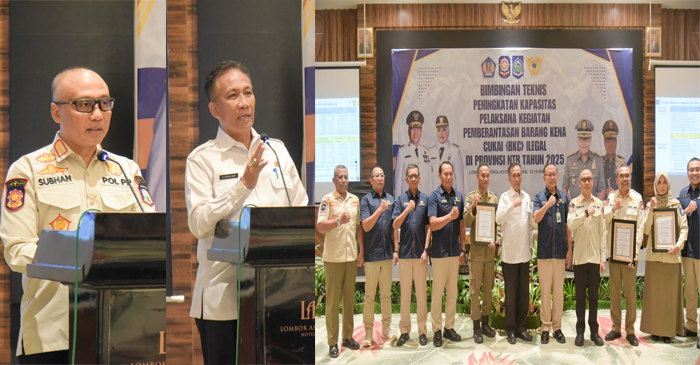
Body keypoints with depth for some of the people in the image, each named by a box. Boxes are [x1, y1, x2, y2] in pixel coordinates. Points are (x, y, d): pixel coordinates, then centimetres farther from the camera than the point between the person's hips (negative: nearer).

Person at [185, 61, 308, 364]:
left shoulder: (277, 150, 13)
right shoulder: (202, 159, 0)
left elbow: (301, 211, 14)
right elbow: (198, 224, -11)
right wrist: (244, 185, -17)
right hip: (223, 296, -3)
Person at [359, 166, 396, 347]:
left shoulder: (391, 199, 10)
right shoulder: (366, 199, -3)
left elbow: (394, 227, 14)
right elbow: (366, 226, -11)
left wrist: (396, 250, 10)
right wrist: (380, 210, -21)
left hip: (387, 253, 4)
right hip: (372, 253, -4)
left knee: (387, 293, 12)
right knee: (370, 295, 1)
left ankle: (386, 329, 21)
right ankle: (368, 332, 9)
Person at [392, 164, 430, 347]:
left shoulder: (425, 199, 5)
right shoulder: (401, 199, 5)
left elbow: (428, 227, 3)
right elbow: (395, 225, -1)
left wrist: (426, 250, -3)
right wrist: (407, 210, -15)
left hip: (420, 252, 0)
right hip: (405, 251, 0)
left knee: (422, 292, 5)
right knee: (405, 292, 6)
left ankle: (422, 331, 14)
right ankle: (404, 330, 15)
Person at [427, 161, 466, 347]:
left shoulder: (458, 196, 9)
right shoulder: (435, 195, -6)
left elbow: (461, 224, 13)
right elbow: (433, 224, -13)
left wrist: (463, 249, 11)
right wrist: (449, 216, -27)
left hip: (454, 251, 5)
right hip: (439, 251, -5)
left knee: (453, 291, 11)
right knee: (437, 291, 1)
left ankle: (449, 327, 21)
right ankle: (437, 330, 10)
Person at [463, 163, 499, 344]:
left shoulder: (495, 198, 9)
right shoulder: (471, 197, -3)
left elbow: (499, 222, 10)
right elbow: (466, 222, -11)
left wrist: (497, 240, -6)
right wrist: (473, 207, -26)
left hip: (490, 249, 4)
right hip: (476, 249, -4)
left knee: (488, 288, 11)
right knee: (475, 289, -2)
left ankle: (485, 323, 22)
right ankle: (476, 327, 4)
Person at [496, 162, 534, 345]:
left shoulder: (527, 197, 13)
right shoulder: (505, 197, -4)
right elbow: (499, 219, -20)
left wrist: (531, 244, 16)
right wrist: (512, 205, -33)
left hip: (524, 252, 5)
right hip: (510, 252, -5)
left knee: (524, 292, 9)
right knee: (511, 292, 0)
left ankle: (521, 327, 18)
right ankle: (511, 329, 8)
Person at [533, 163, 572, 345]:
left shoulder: (564, 197, 8)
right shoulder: (539, 197, 2)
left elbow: (567, 225, 9)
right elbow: (536, 218, -14)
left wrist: (569, 249, 6)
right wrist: (548, 204, -30)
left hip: (560, 251, 2)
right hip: (544, 250, -2)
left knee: (559, 291, 7)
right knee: (545, 290, 4)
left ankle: (557, 327, 17)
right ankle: (545, 327, 12)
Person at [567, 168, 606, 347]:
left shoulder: (599, 204, 8)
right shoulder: (574, 203, 3)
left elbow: (603, 232, 7)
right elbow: (570, 224, -14)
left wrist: (603, 258, 3)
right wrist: (586, 213, -21)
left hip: (595, 257, 2)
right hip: (580, 256, -2)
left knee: (594, 295, 6)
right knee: (580, 295, 4)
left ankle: (594, 331, 14)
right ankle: (580, 331, 11)